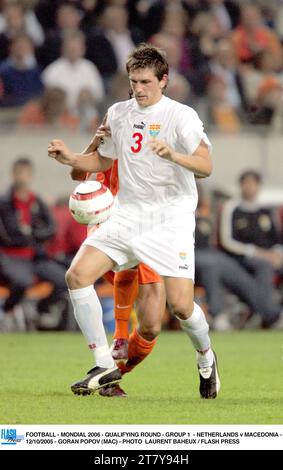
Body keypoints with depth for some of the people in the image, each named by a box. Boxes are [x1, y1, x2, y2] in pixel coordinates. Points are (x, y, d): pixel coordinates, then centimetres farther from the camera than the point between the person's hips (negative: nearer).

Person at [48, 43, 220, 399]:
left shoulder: (181, 116, -8)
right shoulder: (118, 113, 9)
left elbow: (206, 166, -18)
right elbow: (102, 160, 23)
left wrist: (172, 154, -37)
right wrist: (70, 158, 3)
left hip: (171, 219, -5)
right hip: (126, 216, 5)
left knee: (181, 306, -13)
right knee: (77, 275, -14)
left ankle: (206, 359, 21)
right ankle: (105, 366, -6)